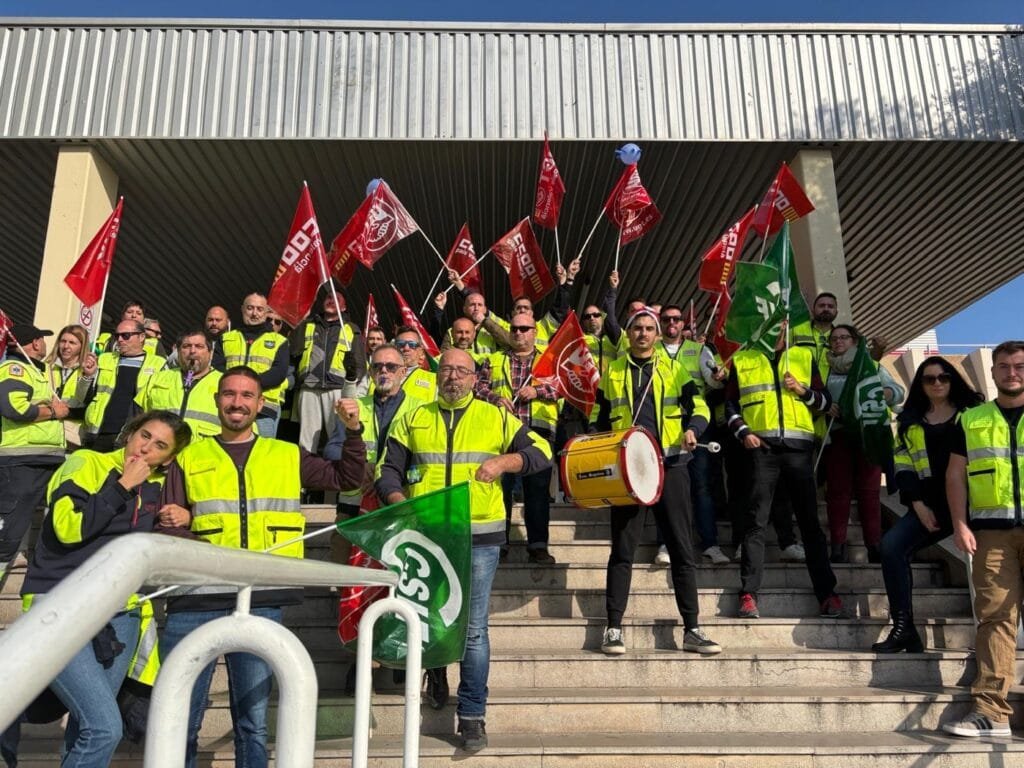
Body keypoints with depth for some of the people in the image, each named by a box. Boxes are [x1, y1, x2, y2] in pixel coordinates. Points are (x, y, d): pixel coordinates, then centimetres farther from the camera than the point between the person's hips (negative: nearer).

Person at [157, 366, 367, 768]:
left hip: (260, 602, 0)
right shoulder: (188, 457, 11)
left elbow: (347, 479, 14)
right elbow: (167, 529, 9)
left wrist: (353, 431, 1)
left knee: (252, 722, 10)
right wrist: (172, 523, -14)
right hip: (195, 600, 0)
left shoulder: (287, 456, 13)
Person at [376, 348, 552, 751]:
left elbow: (542, 453, 3)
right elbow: (388, 470, 7)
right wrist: (398, 502, -13)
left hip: (478, 536, -2)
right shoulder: (412, 420, 11)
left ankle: (472, 714, 13)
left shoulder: (496, 417, 7)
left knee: (473, 628, 1)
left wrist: (503, 461, -14)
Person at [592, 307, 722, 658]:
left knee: (682, 548, 3)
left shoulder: (674, 369, 12)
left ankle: (692, 629, 11)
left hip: (669, 465, 1)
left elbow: (699, 405, 11)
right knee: (622, 550, 1)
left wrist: (692, 428, -10)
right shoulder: (611, 372, 12)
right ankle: (613, 628, 7)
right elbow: (599, 418, 16)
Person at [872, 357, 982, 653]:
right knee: (891, 545, -18)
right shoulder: (910, 421, 16)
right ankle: (903, 626, -15)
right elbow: (902, 465, 9)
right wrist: (918, 505, -3)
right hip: (930, 504, 2)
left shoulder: (973, 413, 10)